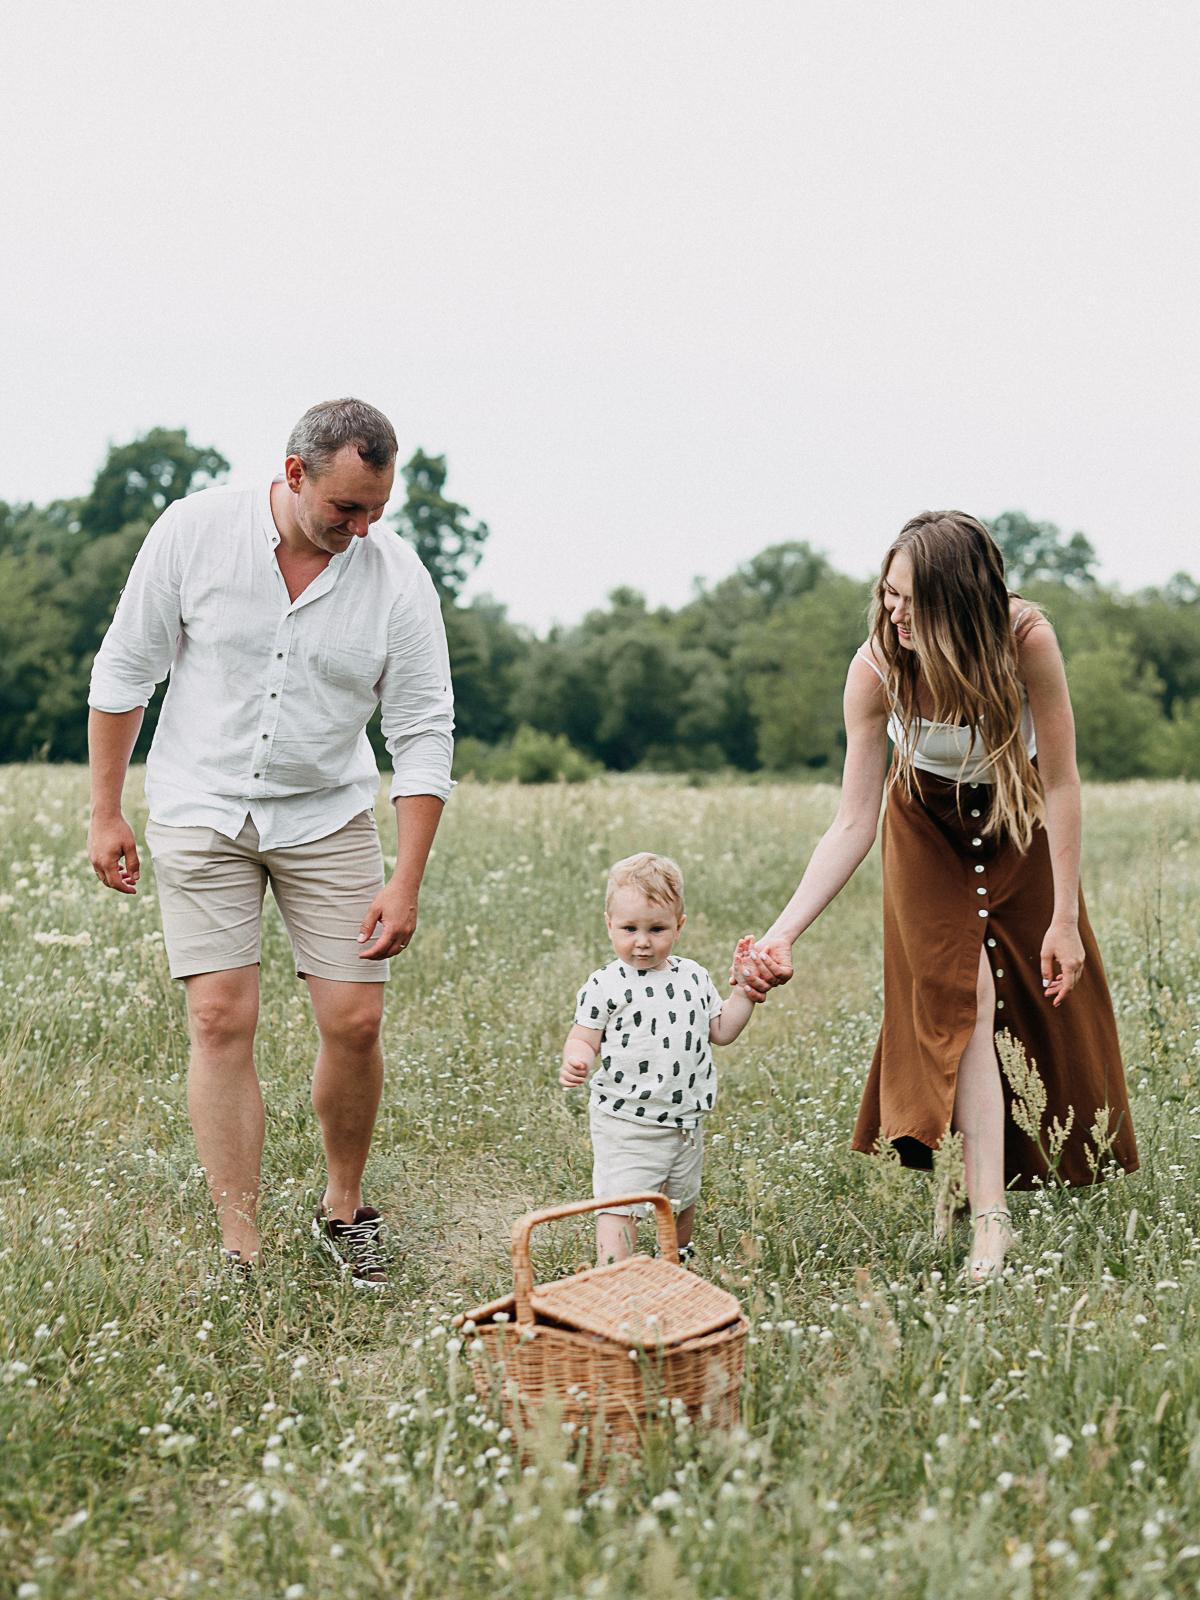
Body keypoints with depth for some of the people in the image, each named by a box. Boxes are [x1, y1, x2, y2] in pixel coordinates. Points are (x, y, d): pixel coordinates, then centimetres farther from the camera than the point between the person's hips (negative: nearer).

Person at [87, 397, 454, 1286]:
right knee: (222, 1021, -8)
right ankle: (241, 1254, 0)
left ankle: (345, 1209, 21)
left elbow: (424, 734, -6)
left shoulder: (396, 576, -11)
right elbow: (124, 671, -1)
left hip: (329, 814, 1)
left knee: (354, 1020, -5)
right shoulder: (195, 530, -12)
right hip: (201, 811, -1)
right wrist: (106, 812, 0)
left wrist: (407, 881, -10)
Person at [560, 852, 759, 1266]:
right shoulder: (605, 985, -11)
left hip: (685, 1122, 5)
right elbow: (584, 1039, -10)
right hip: (624, 1124, -5)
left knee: (683, 1202, 24)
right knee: (618, 1205, -12)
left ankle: (677, 1259, 50)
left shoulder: (693, 976, 4)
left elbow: (720, 1031, 12)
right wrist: (576, 1061, -31)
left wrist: (745, 992, 2)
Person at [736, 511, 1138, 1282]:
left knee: (1049, 996, 6)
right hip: (928, 825, -1)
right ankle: (989, 1216, -11)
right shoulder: (877, 667, -30)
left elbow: (1061, 784, -21)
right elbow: (852, 826, -28)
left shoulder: (1027, 642, -33)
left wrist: (1064, 918, -20)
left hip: (1019, 821, 1)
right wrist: (783, 933, -37)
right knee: (958, 1002, -13)